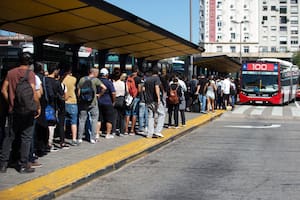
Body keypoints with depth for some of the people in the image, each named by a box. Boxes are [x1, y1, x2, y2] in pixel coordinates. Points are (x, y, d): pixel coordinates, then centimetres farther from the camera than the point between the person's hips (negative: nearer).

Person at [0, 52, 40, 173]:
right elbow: (33, 93, -17)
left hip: (13, 110, 4)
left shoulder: (11, 72, 5)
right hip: (27, 111, -4)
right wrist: (38, 107, -7)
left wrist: (10, 103, 12)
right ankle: (23, 165, 8)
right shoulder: (30, 74, -10)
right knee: (26, 138, 5)